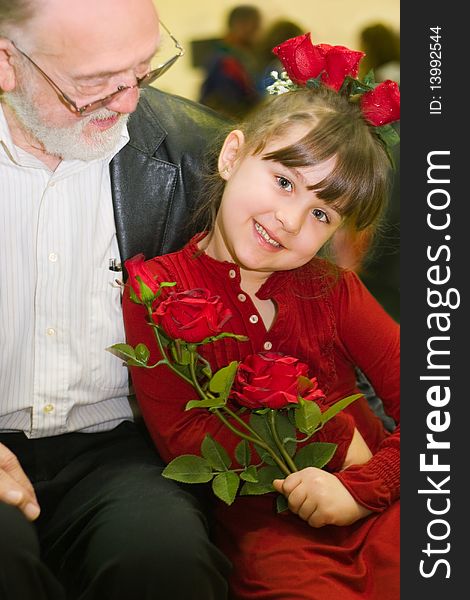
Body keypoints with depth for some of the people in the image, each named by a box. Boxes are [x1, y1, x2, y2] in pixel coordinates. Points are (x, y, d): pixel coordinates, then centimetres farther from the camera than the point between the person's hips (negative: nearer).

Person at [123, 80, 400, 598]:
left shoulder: (332, 290, 8)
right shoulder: (156, 288, -1)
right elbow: (183, 440, -11)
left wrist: (363, 486, -16)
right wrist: (333, 439, -10)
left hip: (377, 503, 3)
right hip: (263, 528, -3)